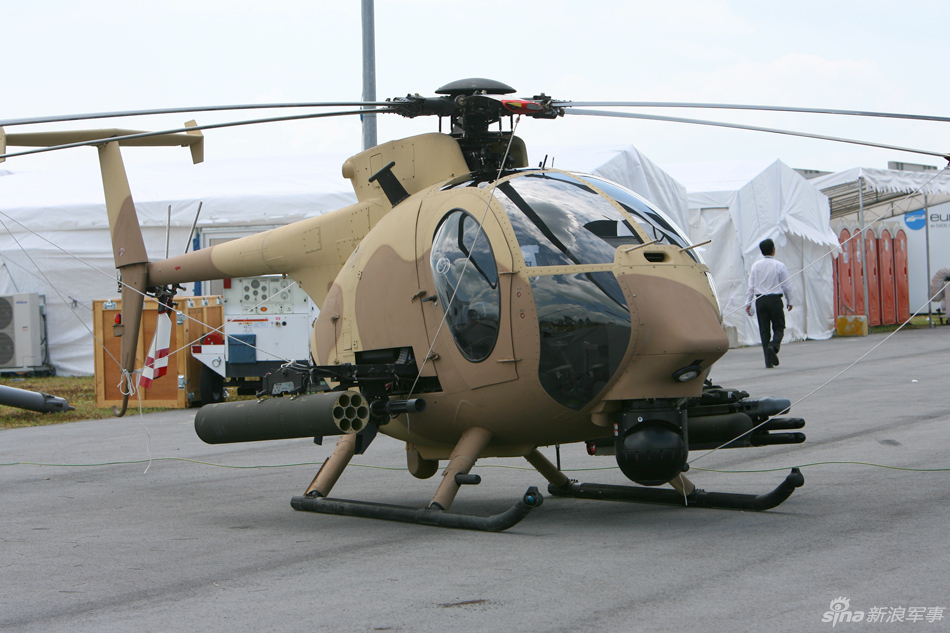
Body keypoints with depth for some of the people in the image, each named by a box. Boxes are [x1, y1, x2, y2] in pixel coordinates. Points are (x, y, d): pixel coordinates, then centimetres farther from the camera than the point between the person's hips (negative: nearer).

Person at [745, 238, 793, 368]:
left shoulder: (755, 266, 4)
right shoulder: (779, 266, -3)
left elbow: (751, 286, 1)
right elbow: (786, 286, 0)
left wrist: (748, 303, 5)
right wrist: (789, 301, 11)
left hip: (760, 300, 2)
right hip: (775, 299, -2)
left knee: (764, 330, 5)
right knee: (779, 328, 7)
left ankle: (768, 361, 0)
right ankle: (773, 345, -24)